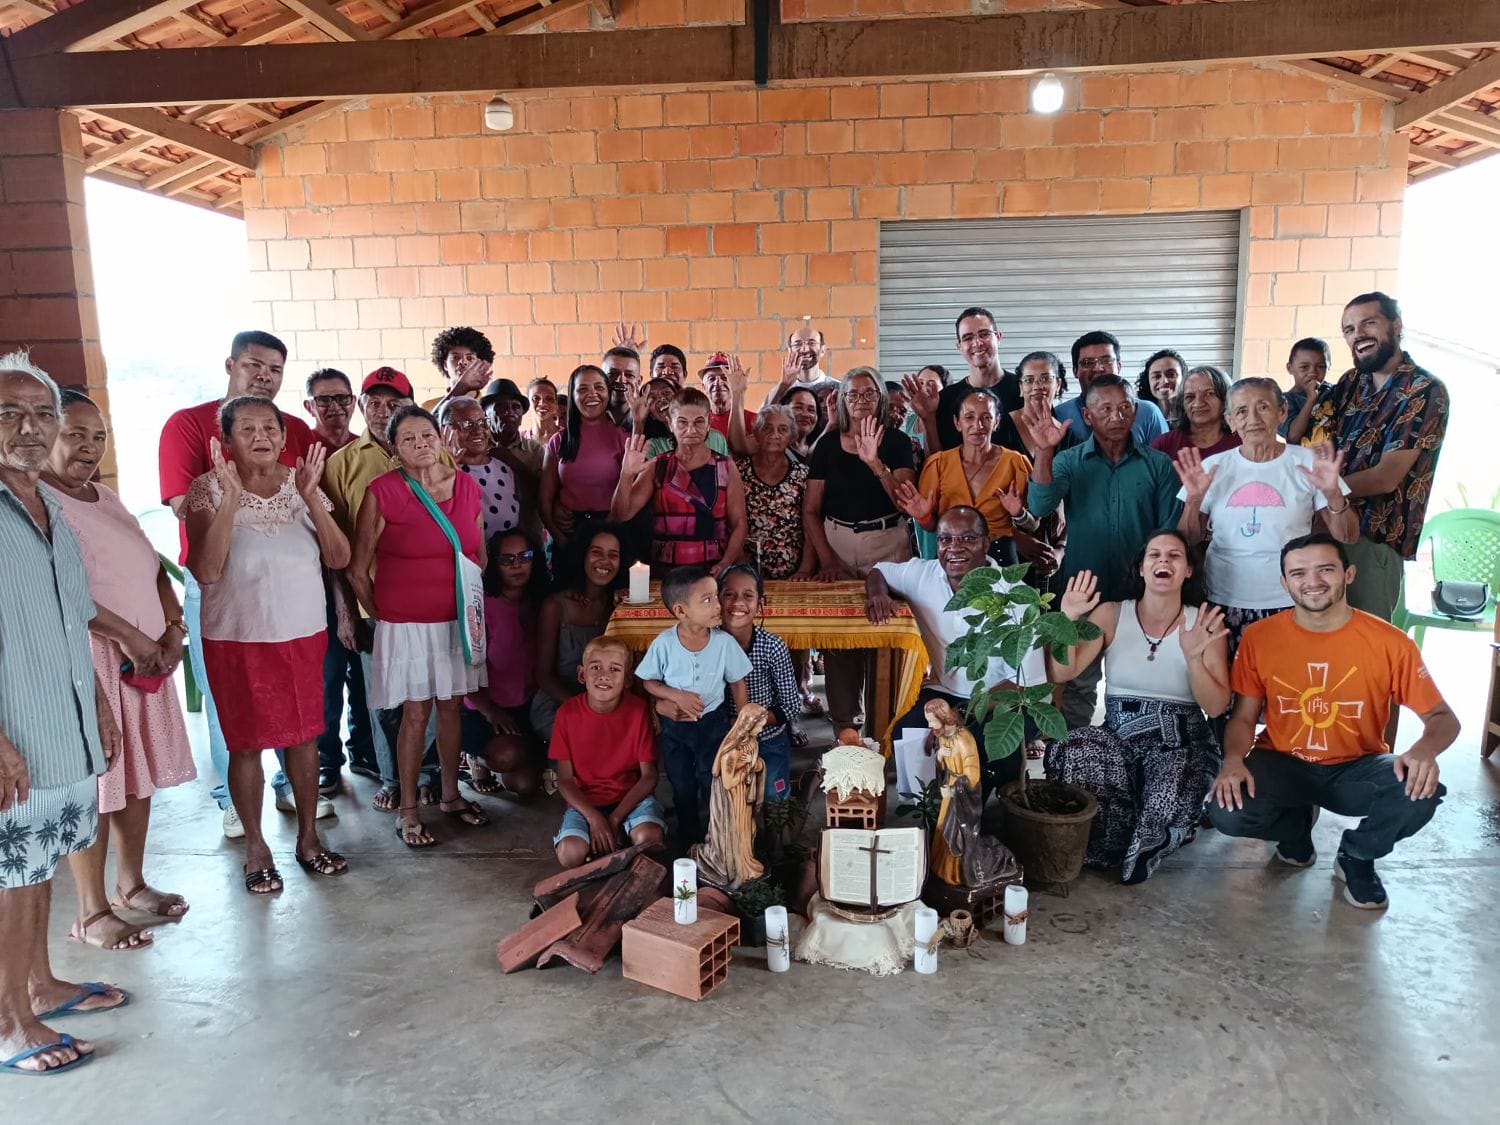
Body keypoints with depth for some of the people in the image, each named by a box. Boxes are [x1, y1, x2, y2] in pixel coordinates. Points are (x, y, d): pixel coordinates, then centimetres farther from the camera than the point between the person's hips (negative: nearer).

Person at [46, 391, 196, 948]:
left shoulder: (107, 499, 16)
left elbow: (155, 568, 16)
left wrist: (172, 630, 2)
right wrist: (128, 635, -18)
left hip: (147, 656, 8)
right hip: (87, 661, -8)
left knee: (139, 774, 14)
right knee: (92, 784, -1)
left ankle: (131, 884, 30)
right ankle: (91, 912, 12)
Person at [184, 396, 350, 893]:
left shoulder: (301, 484, 1)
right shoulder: (209, 489, -8)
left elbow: (339, 558, -7)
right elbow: (205, 570, -20)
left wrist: (311, 497, -18)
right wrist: (231, 499, -25)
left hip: (303, 633, 3)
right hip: (237, 638, -3)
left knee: (304, 735, 11)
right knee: (246, 743, 7)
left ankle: (308, 837, 26)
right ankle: (256, 847, 23)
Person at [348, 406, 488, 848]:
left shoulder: (468, 487, 2)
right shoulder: (383, 492, -10)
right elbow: (358, 570, -4)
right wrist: (382, 616, 3)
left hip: (459, 618, 4)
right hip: (407, 623, -4)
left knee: (451, 706, 13)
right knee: (416, 712, 3)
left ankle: (450, 795, 28)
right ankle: (408, 809, 17)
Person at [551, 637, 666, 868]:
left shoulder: (637, 710, -9)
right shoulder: (568, 713, -9)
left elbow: (649, 775, -7)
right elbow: (565, 780, -5)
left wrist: (615, 818, -16)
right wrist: (594, 817, -19)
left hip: (632, 796, -1)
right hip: (585, 800, 1)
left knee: (648, 838, -31)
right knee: (570, 853, -27)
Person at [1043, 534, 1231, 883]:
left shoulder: (1205, 622, 1)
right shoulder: (1111, 614, 3)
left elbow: (1216, 707, -5)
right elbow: (1060, 674, -8)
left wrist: (1194, 658, -23)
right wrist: (1067, 619, -22)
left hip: (1181, 743, -1)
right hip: (1118, 737, 1)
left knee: (1166, 805, -34)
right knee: (1070, 753, -33)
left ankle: (1133, 852, 5)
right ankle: (1115, 847, -7)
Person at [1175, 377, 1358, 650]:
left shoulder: (1308, 463, -1)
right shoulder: (1213, 467, 1)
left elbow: (1347, 537, -1)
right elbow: (1188, 541, 4)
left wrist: (1333, 493, -17)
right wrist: (1194, 499, -12)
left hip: (1291, 603, -1)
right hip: (1224, 602, 1)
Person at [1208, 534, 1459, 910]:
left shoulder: (1390, 641, -12)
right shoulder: (1259, 637, -9)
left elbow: (1443, 717, -5)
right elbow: (1243, 717, -2)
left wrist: (1425, 750, -30)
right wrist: (1233, 760, -25)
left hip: (1356, 768, 0)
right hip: (1282, 764, 0)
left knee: (1420, 791, -32)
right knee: (1226, 812, -28)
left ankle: (1356, 857, 3)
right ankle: (1296, 822, 12)